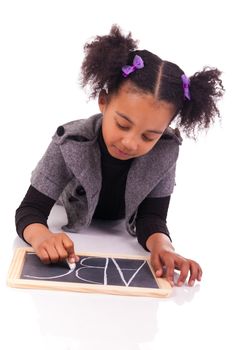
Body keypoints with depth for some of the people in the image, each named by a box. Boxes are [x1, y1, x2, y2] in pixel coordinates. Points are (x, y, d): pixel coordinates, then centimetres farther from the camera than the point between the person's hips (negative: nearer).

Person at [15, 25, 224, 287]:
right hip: (70, 236, 0)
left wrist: (161, 246, -49)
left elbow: (151, 216, -25)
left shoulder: (166, 151, -28)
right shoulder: (69, 144, -32)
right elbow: (30, 210, -30)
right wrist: (41, 237, -54)